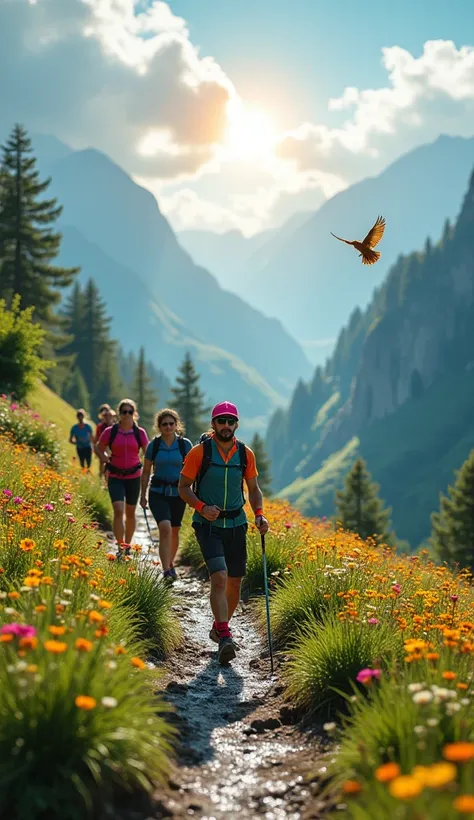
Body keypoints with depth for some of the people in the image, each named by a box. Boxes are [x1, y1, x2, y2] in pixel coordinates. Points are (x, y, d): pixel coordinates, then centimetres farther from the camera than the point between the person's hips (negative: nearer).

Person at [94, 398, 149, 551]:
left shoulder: (139, 433, 0)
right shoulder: (110, 432, -3)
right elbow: (98, 448, 11)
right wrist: (106, 460, -3)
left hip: (134, 477, 2)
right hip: (115, 477, -2)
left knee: (130, 513, 13)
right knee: (118, 510, -17)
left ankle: (127, 546, 29)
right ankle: (120, 547, -13)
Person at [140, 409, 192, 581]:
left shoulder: (185, 444, -2)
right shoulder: (153, 445, -1)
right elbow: (146, 471, 8)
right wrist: (143, 495, 7)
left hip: (178, 493, 2)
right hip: (158, 492, -1)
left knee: (174, 531, 13)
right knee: (165, 527, -21)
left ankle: (170, 563, 37)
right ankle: (166, 570, -21)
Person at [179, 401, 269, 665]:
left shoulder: (245, 454, 3)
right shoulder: (200, 452, -7)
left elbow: (254, 488, 13)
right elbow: (184, 487, -2)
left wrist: (259, 514, -4)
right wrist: (201, 507, -18)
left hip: (236, 524, 4)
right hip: (208, 524, -4)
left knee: (235, 581, 9)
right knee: (219, 577, -20)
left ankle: (219, 629, 31)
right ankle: (224, 637, -20)